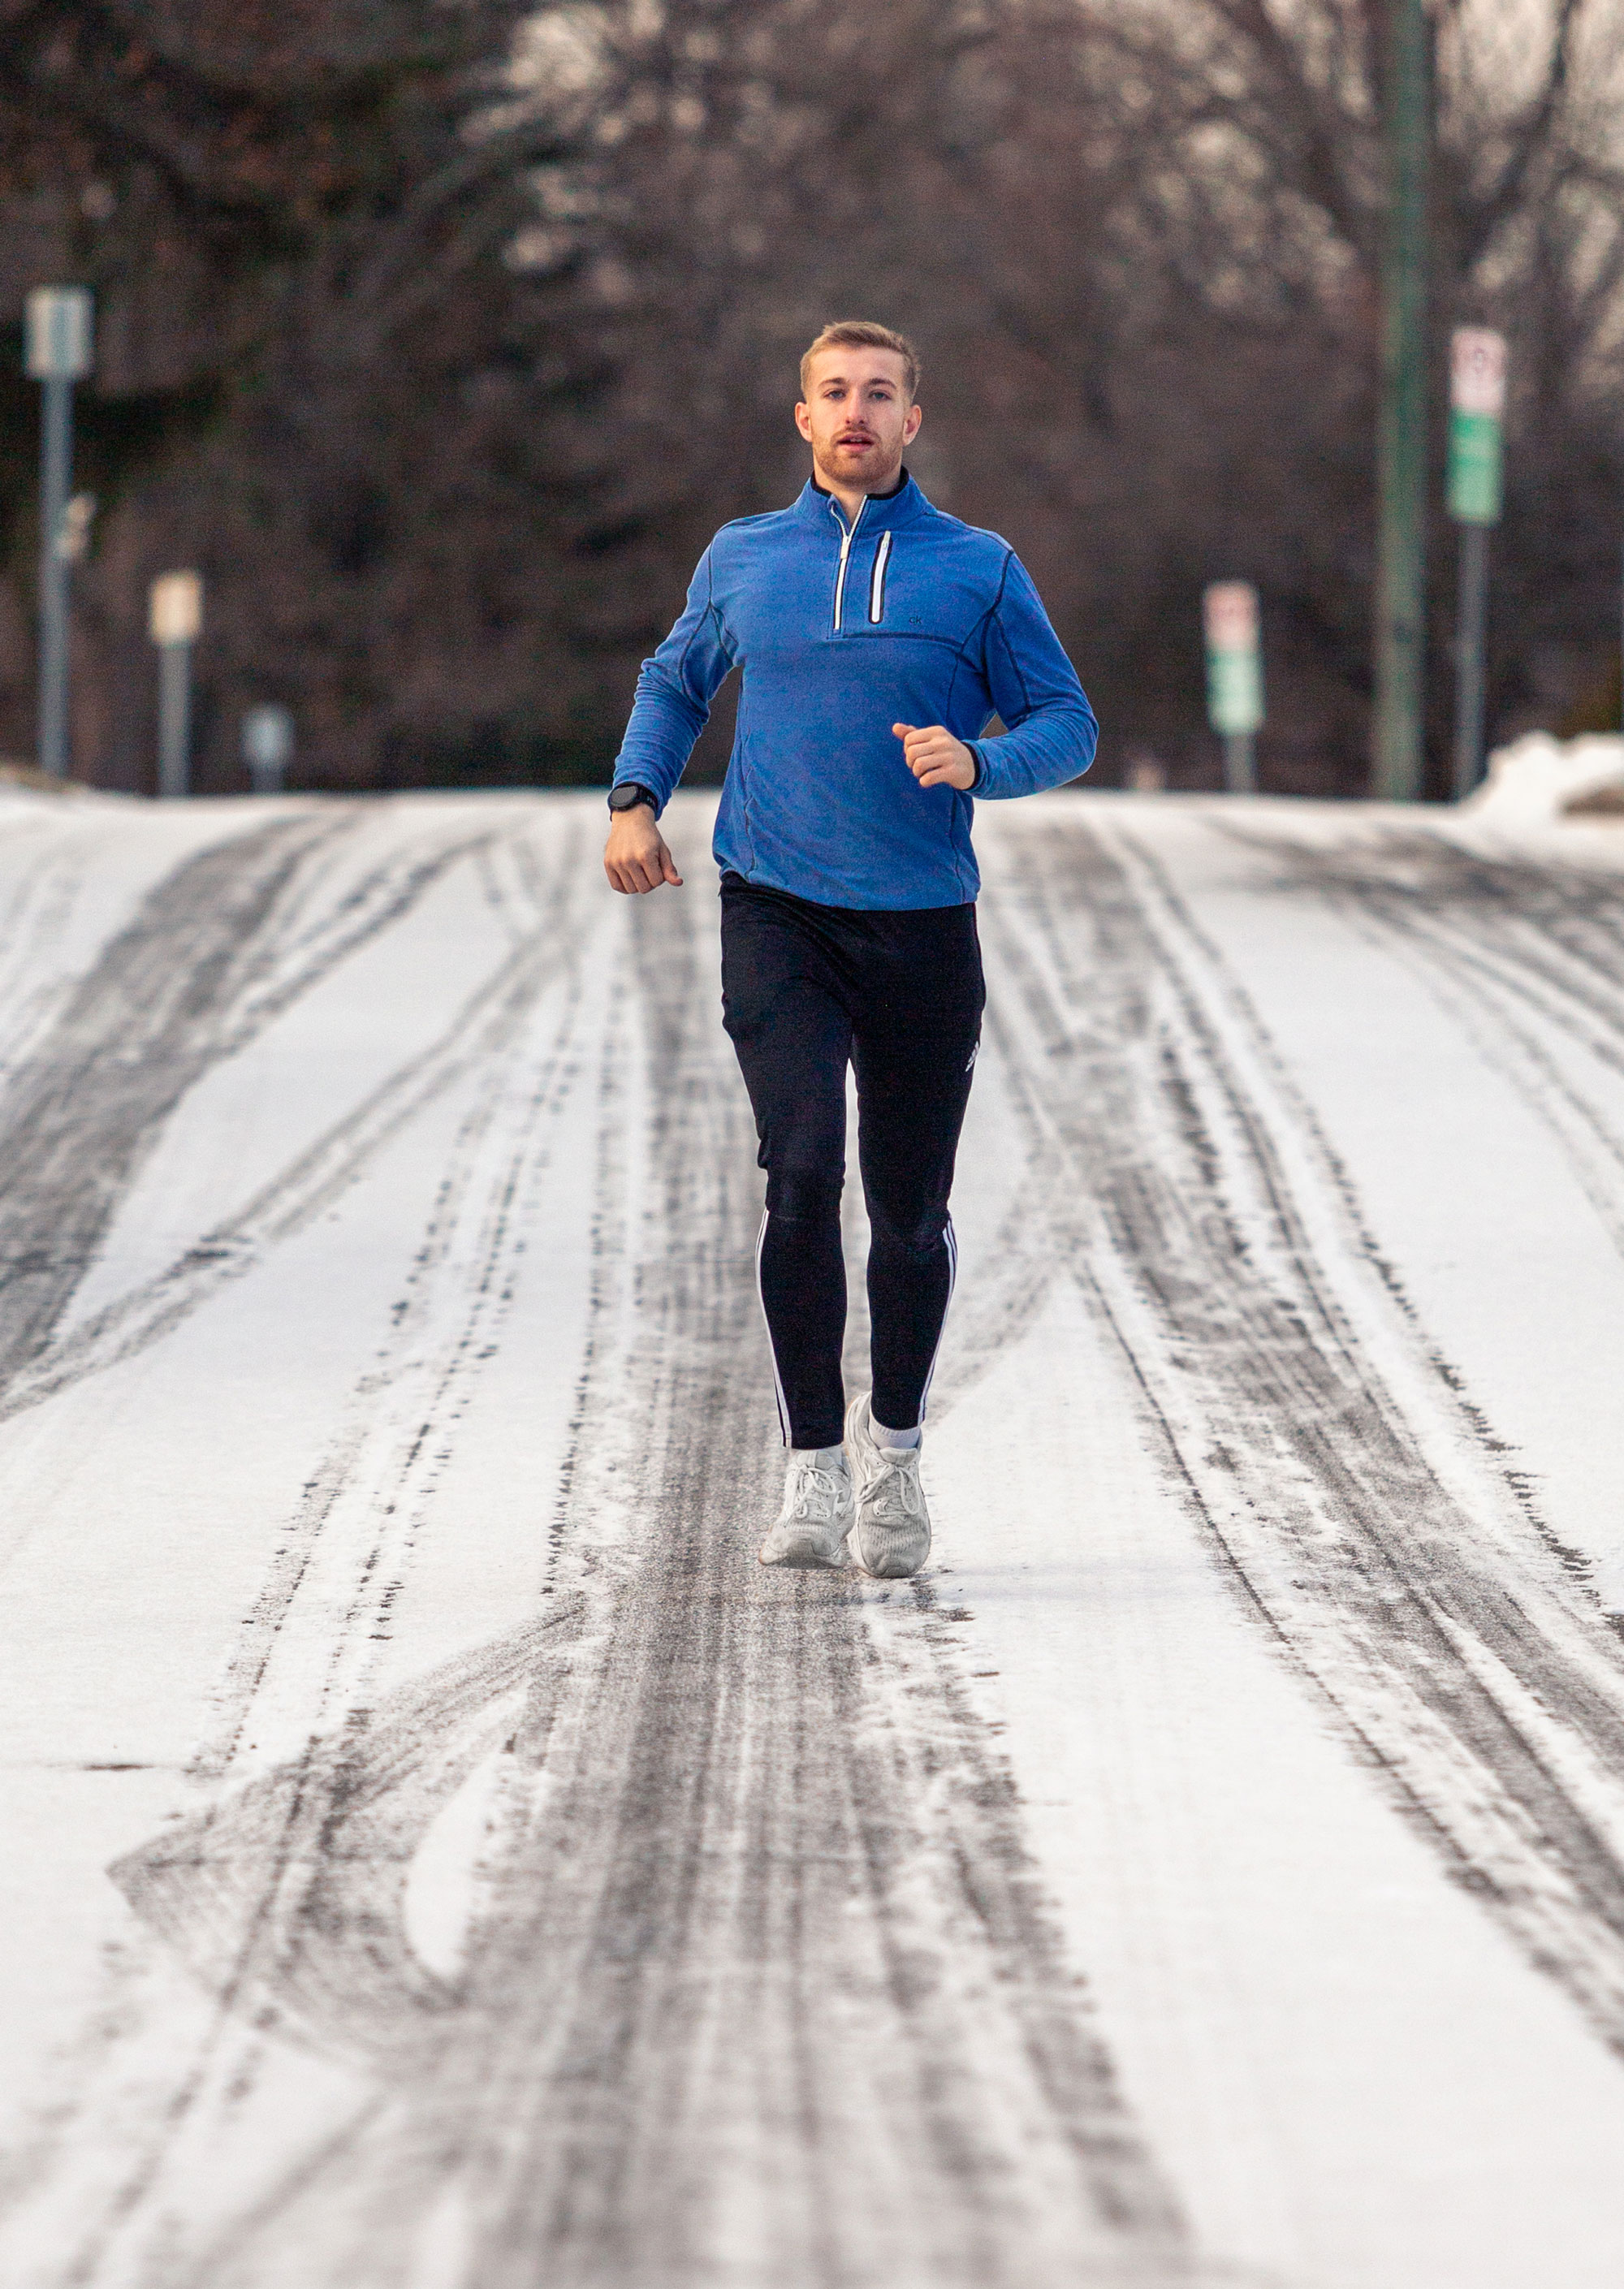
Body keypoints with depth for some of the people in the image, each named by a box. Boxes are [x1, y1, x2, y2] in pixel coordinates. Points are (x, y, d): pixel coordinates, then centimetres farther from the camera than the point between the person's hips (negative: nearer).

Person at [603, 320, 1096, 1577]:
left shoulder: (980, 569, 4)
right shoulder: (742, 560, 10)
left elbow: (1067, 723, 5)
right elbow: (676, 682, 26)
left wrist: (976, 761, -15)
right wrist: (636, 799, 9)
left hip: (924, 923, 0)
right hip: (776, 911, 0)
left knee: (911, 1210, 5)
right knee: (801, 1173, -17)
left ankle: (894, 1438, 30)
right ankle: (816, 1469, -10)